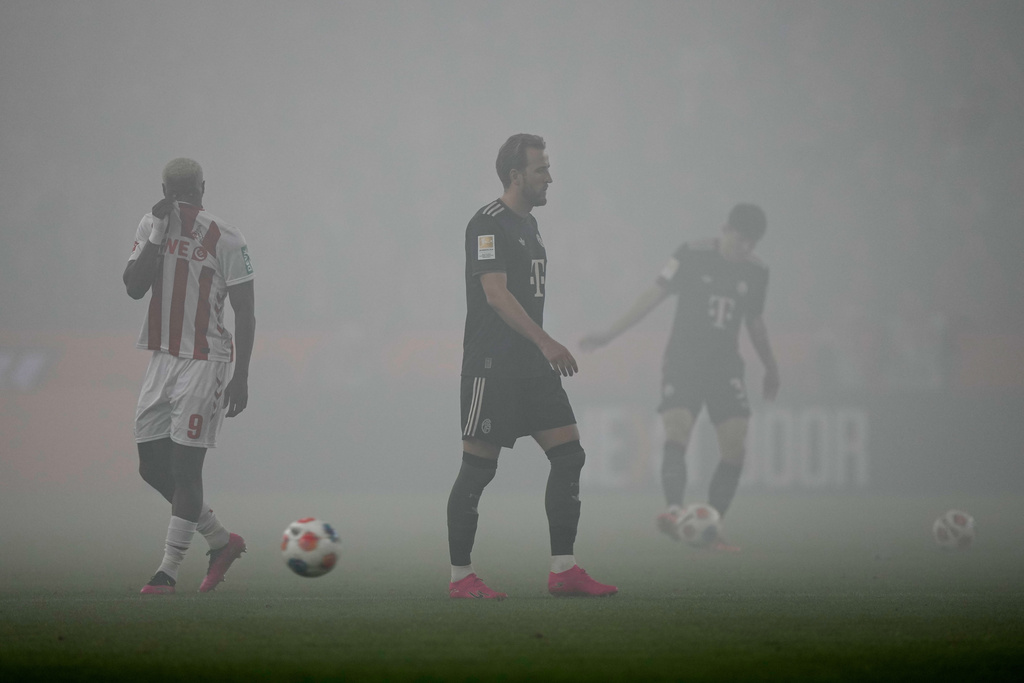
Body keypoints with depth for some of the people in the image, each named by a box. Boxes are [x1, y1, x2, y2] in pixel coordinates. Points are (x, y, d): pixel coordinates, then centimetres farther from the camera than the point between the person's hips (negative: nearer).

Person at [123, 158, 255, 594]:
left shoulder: (225, 241, -9)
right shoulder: (151, 228, 5)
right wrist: (160, 230, -14)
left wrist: (240, 377, -8)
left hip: (205, 362, -6)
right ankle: (221, 541, 24)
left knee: (185, 467, -9)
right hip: (161, 358, 6)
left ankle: (169, 570, -5)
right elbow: (134, 288, -7)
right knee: (152, 467, 8)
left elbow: (245, 313, -5)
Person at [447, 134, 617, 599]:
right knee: (478, 468, -4)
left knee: (569, 456, 1)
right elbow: (496, 294, -21)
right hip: (492, 365, -9)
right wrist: (546, 342, -28)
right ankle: (460, 576, 3)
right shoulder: (488, 224, -11)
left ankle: (563, 571, 2)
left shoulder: (528, 224, 18)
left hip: (532, 365, 9)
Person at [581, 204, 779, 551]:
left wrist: (770, 367, 32)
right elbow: (653, 296, -4)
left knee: (735, 447, -7)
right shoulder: (692, 256, -6)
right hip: (682, 363, -4)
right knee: (677, 433, -23)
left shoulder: (756, 271, 6)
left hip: (725, 367, 4)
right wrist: (608, 335, -8)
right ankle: (674, 510, -39)